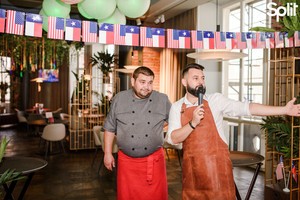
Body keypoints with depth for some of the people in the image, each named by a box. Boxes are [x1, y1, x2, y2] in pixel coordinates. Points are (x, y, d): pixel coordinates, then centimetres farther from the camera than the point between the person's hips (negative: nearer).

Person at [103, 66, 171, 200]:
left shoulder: (163, 100, -1)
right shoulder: (119, 99, -1)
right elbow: (110, 128, 5)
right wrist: (107, 153, 4)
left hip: (154, 161, 0)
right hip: (127, 160, 0)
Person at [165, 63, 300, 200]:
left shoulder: (215, 100, -4)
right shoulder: (176, 107, 2)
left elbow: (246, 108, -12)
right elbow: (172, 139, -5)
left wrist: (284, 110, -20)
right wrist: (193, 123, -19)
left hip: (217, 165, -1)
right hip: (191, 167, 2)